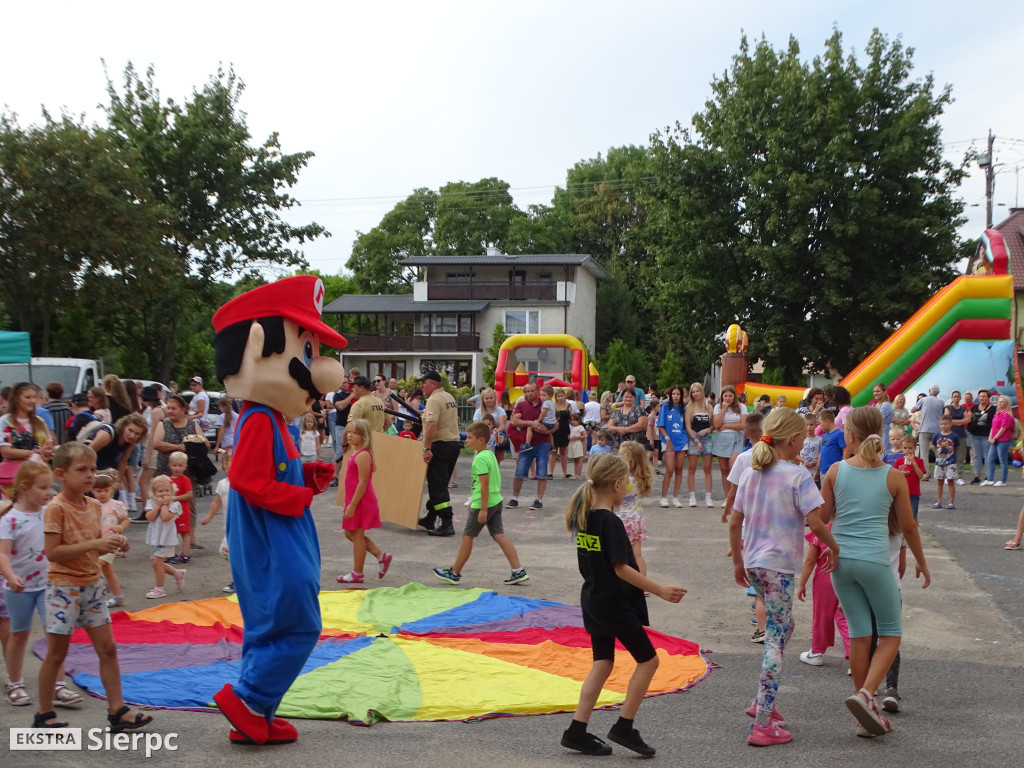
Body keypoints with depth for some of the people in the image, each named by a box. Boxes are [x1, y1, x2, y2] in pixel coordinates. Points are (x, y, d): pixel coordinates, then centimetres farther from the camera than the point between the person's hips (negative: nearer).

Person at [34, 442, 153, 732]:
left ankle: (117, 711, 11)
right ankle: (44, 716, 18)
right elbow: (52, 552, -22)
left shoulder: (94, 506, 5)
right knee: (56, 654, 4)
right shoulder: (56, 508, -16)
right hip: (64, 588, -7)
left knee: (107, 648, 6)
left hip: (92, 585, 7)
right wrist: (95, 544, -26)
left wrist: (113, 544, -6)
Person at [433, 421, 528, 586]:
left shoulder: (480, 458, -18)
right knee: (499, 536, 6)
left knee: (467, 536, 4)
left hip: (483, 504, -9)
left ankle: (454, 573, 15)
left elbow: (485, 484, -22)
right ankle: (518, 571, 0)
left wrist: (483, 509, -21)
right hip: (496, 501, 9)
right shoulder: (490, 454, 12)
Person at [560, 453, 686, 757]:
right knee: (648, 660, 5)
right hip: (616, 604, -8)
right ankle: (624, 727, 6)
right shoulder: (611, 523, -20)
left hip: (593, 601, 8)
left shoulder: (583, 516, 4)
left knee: (602, 663, 14)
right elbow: (622, 569, -24)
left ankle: (577, 731, 13)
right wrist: (659, 590, -22)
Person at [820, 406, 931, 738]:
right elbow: (908, 527, 4)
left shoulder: (835, 471, -1)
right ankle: (866, 693, -10)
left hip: (840, 559, 3)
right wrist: (922, 563, 17)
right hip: (875, 560, -3)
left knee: (859, 633, 11)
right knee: (890, 633, 11)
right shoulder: (893, 477, -3)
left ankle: (867, 710, 16)